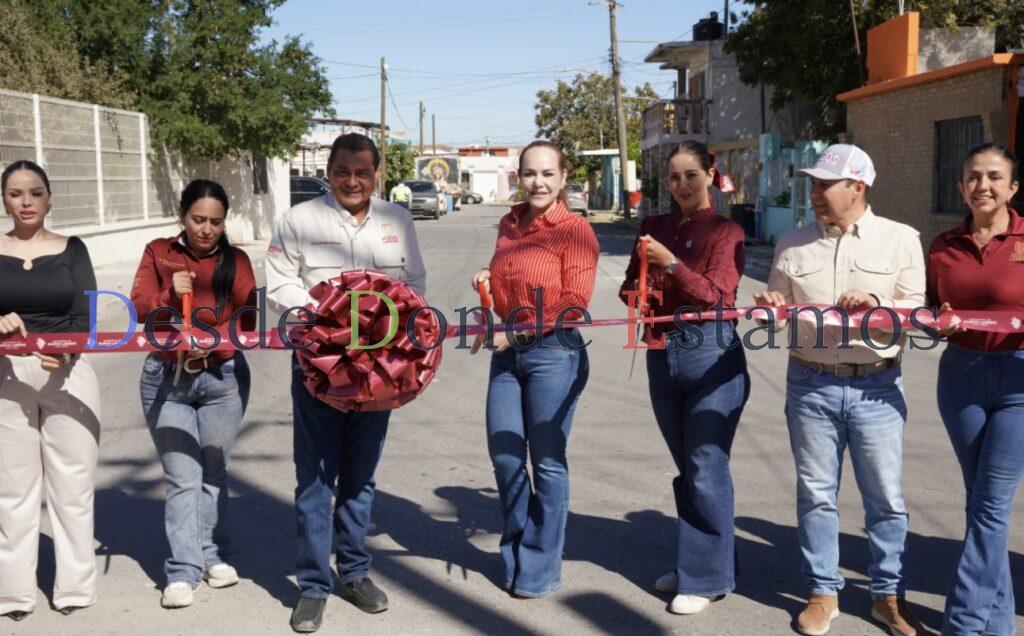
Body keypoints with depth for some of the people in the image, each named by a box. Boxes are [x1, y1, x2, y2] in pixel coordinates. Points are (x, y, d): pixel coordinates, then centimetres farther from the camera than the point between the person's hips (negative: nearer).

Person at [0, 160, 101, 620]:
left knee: (73, 483, 3)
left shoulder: (71, 250, 6)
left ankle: (74, 586, 14)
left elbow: (85, 314, -4)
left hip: (68, 373, 0)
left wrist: (64, 350, -23)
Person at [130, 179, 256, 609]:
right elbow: (140, 308, -4)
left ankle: (212, 554, 25)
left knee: (213, 472, 10)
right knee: (182, 477, -2)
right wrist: (171, 296, -24)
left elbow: (247, 319, -3)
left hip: (223, 378, 1)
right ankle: (183, 570, 3)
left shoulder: (235, 260, 3)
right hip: (166, 379, -1)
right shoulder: (158, 253, 4)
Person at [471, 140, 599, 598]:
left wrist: (518, 332, -17)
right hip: (507, 353, 6)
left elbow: (575, 302, -14)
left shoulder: (575, 230, -8)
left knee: (547, 462, 5)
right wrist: (487, 281, 3)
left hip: (553, 354, -6)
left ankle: (539, 569, 21)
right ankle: (516, 555, 31)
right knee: (504, 454, 10)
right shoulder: (509, 225, 11)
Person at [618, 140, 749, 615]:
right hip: (662, 355, 6)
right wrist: (638, 293, -6)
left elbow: (716, 296, -12)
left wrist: (671, 263, -22)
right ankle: (692, 563, 28)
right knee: (686, 469, 15)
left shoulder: (725, 232, -3)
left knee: (706, 469, -3)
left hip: (711, 355, -6)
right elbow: (630, 285, 16)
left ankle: (707, 577, 8)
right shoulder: (655, 228, 13)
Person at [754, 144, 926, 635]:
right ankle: (823, 591, 22)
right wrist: (771, 309, -9)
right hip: (810, 385, 2)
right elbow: (778, 313, 13)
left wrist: (877, 303, -20)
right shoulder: (793, 244, 8)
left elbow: (919, 312, -2)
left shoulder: (901, 240, 1)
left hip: (876, 387, -2)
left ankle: (889, 595, 22)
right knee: (815, 493, 8)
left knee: (885, 498, 6)